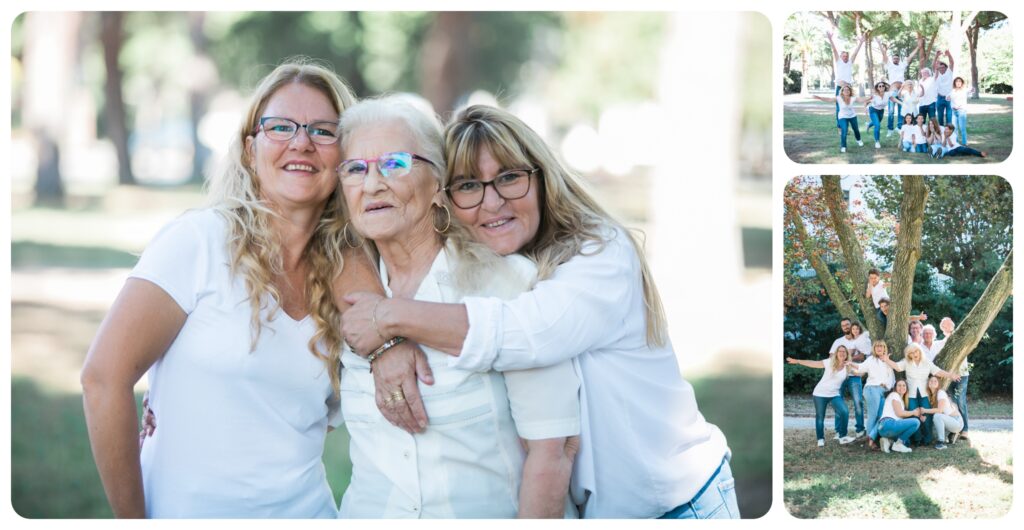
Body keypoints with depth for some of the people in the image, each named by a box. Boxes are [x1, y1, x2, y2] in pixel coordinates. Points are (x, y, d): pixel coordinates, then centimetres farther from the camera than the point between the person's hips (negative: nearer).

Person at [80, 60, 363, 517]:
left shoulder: (344, 272, 2)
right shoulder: (202, 240, -14)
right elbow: (104, 378, -16)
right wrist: (132, 517, -15)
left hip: (307, 509, 5)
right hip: (189, 510, -5)